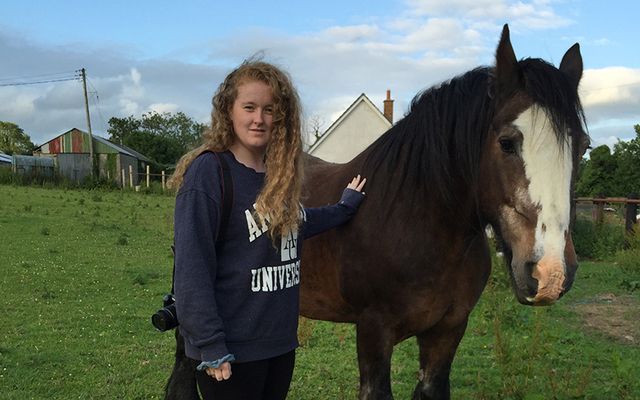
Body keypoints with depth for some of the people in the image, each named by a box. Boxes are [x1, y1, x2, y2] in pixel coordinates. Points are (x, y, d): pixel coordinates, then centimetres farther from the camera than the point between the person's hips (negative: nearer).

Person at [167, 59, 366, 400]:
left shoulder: (279, 174, 6)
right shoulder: (208, 171, -16)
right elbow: (192, 267, -19)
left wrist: (345, 207, 21)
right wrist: (210, 346, -21)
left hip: (281, 340, 7)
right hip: (232, 351, -7)